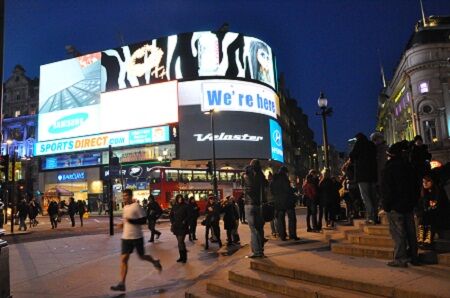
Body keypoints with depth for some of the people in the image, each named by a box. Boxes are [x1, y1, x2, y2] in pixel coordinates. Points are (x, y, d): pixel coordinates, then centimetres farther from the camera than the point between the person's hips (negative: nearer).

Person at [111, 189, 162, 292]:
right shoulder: (125, 207, 9)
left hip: (137, 237, -6)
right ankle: (122, 284, -1)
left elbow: (143, 221, -15)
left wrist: (131, 220, -26)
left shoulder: (136, 206, -14)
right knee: (123, 259, -3)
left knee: (142, 257, 10)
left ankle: (155, 262, 41)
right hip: (126, 237, 6)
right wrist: (123, 224, 6)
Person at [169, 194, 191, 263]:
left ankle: (184, 257, 1)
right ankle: (181, 256, 21)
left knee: (180, 242, -11)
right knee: (179, 242, 11)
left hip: (183, 227, -5)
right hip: (176, 226, 5)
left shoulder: (186, 206, -7)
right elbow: (171, 215, 17)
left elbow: (189, 216, -6)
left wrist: (185, 221, -14)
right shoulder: (174, 206, 6)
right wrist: (172, 222, 5)